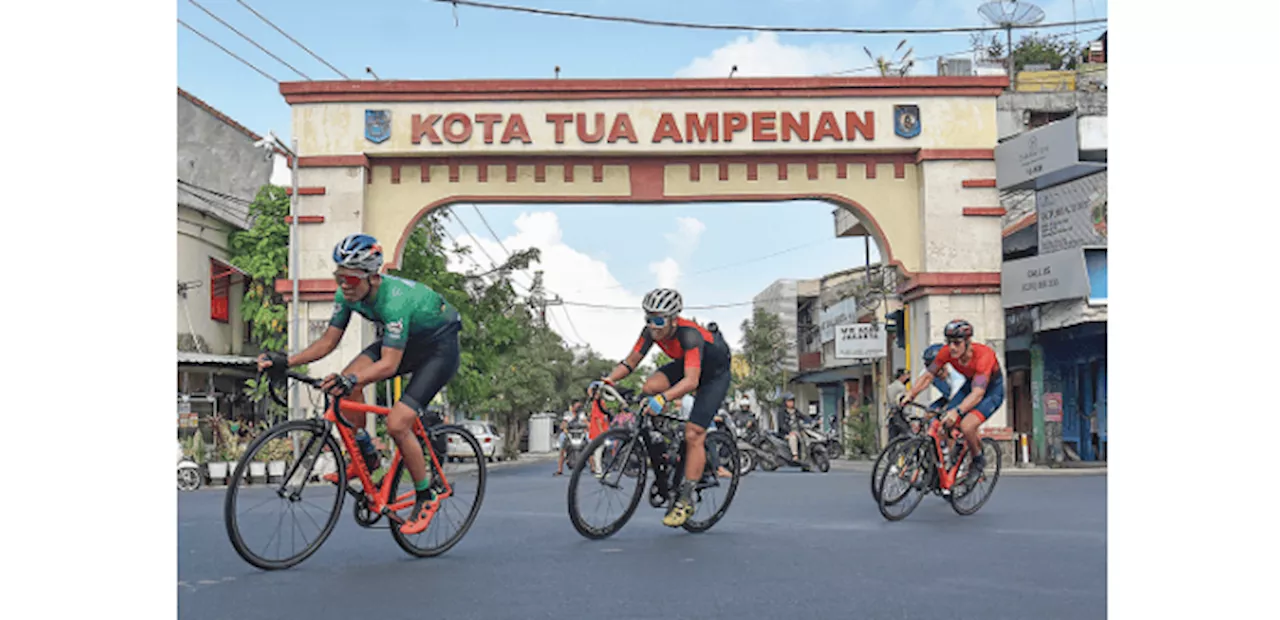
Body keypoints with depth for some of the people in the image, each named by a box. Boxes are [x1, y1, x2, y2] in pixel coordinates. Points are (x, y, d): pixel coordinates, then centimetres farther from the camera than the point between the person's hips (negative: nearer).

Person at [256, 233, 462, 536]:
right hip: (404, 341, 8)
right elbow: (328, 342, -6)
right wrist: (284, 361, -18)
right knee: (346, 383, -17)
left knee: (397, 424, -19)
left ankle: (428, 494, 2)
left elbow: (389, 364, -40)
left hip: (439, 346, -7)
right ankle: (365, 455, 4)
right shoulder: (347, 294, -14)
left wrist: (351, 381, -56)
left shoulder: (394, 300, -36)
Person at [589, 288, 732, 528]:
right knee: (649, 388, -21)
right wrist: (607, 380, -29)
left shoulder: (690, 335, -38)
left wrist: (663, 399, -62)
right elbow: (630, 362, -12)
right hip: (685, 363, 7)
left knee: (693, 434, -15)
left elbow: (691, 380, -48)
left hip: (714, 372, -7)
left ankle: (686, 500, -6)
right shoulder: (651, 331, -19)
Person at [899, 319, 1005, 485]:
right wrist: (909, 394, -30)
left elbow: (978, 394, -45)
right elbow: (927, 375, -14)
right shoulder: (947, 352, -21)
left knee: (967, 426, -27)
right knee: (946, 423, -14)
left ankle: (978, 462, 1)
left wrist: (957, 411, -60)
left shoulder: (983, 355, -36)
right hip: (970, 384, 6)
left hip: (992, 390, -6)